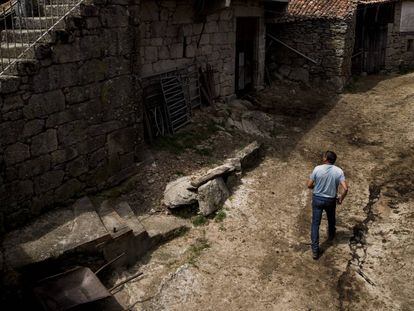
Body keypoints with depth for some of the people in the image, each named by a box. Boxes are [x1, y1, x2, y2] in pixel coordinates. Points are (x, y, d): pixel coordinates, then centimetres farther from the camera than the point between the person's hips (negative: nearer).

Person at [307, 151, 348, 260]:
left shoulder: (317, 169, -15)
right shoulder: (338, 171, -13)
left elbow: (309, 185, -9)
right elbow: (345, 188, -20)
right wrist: (341, 198, -1)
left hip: (317, 199, -1)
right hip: (331, 200, 1)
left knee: (315, 223, 6)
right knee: (331, 219, 29)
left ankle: (315, 250, 4)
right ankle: (331, 235, 58)